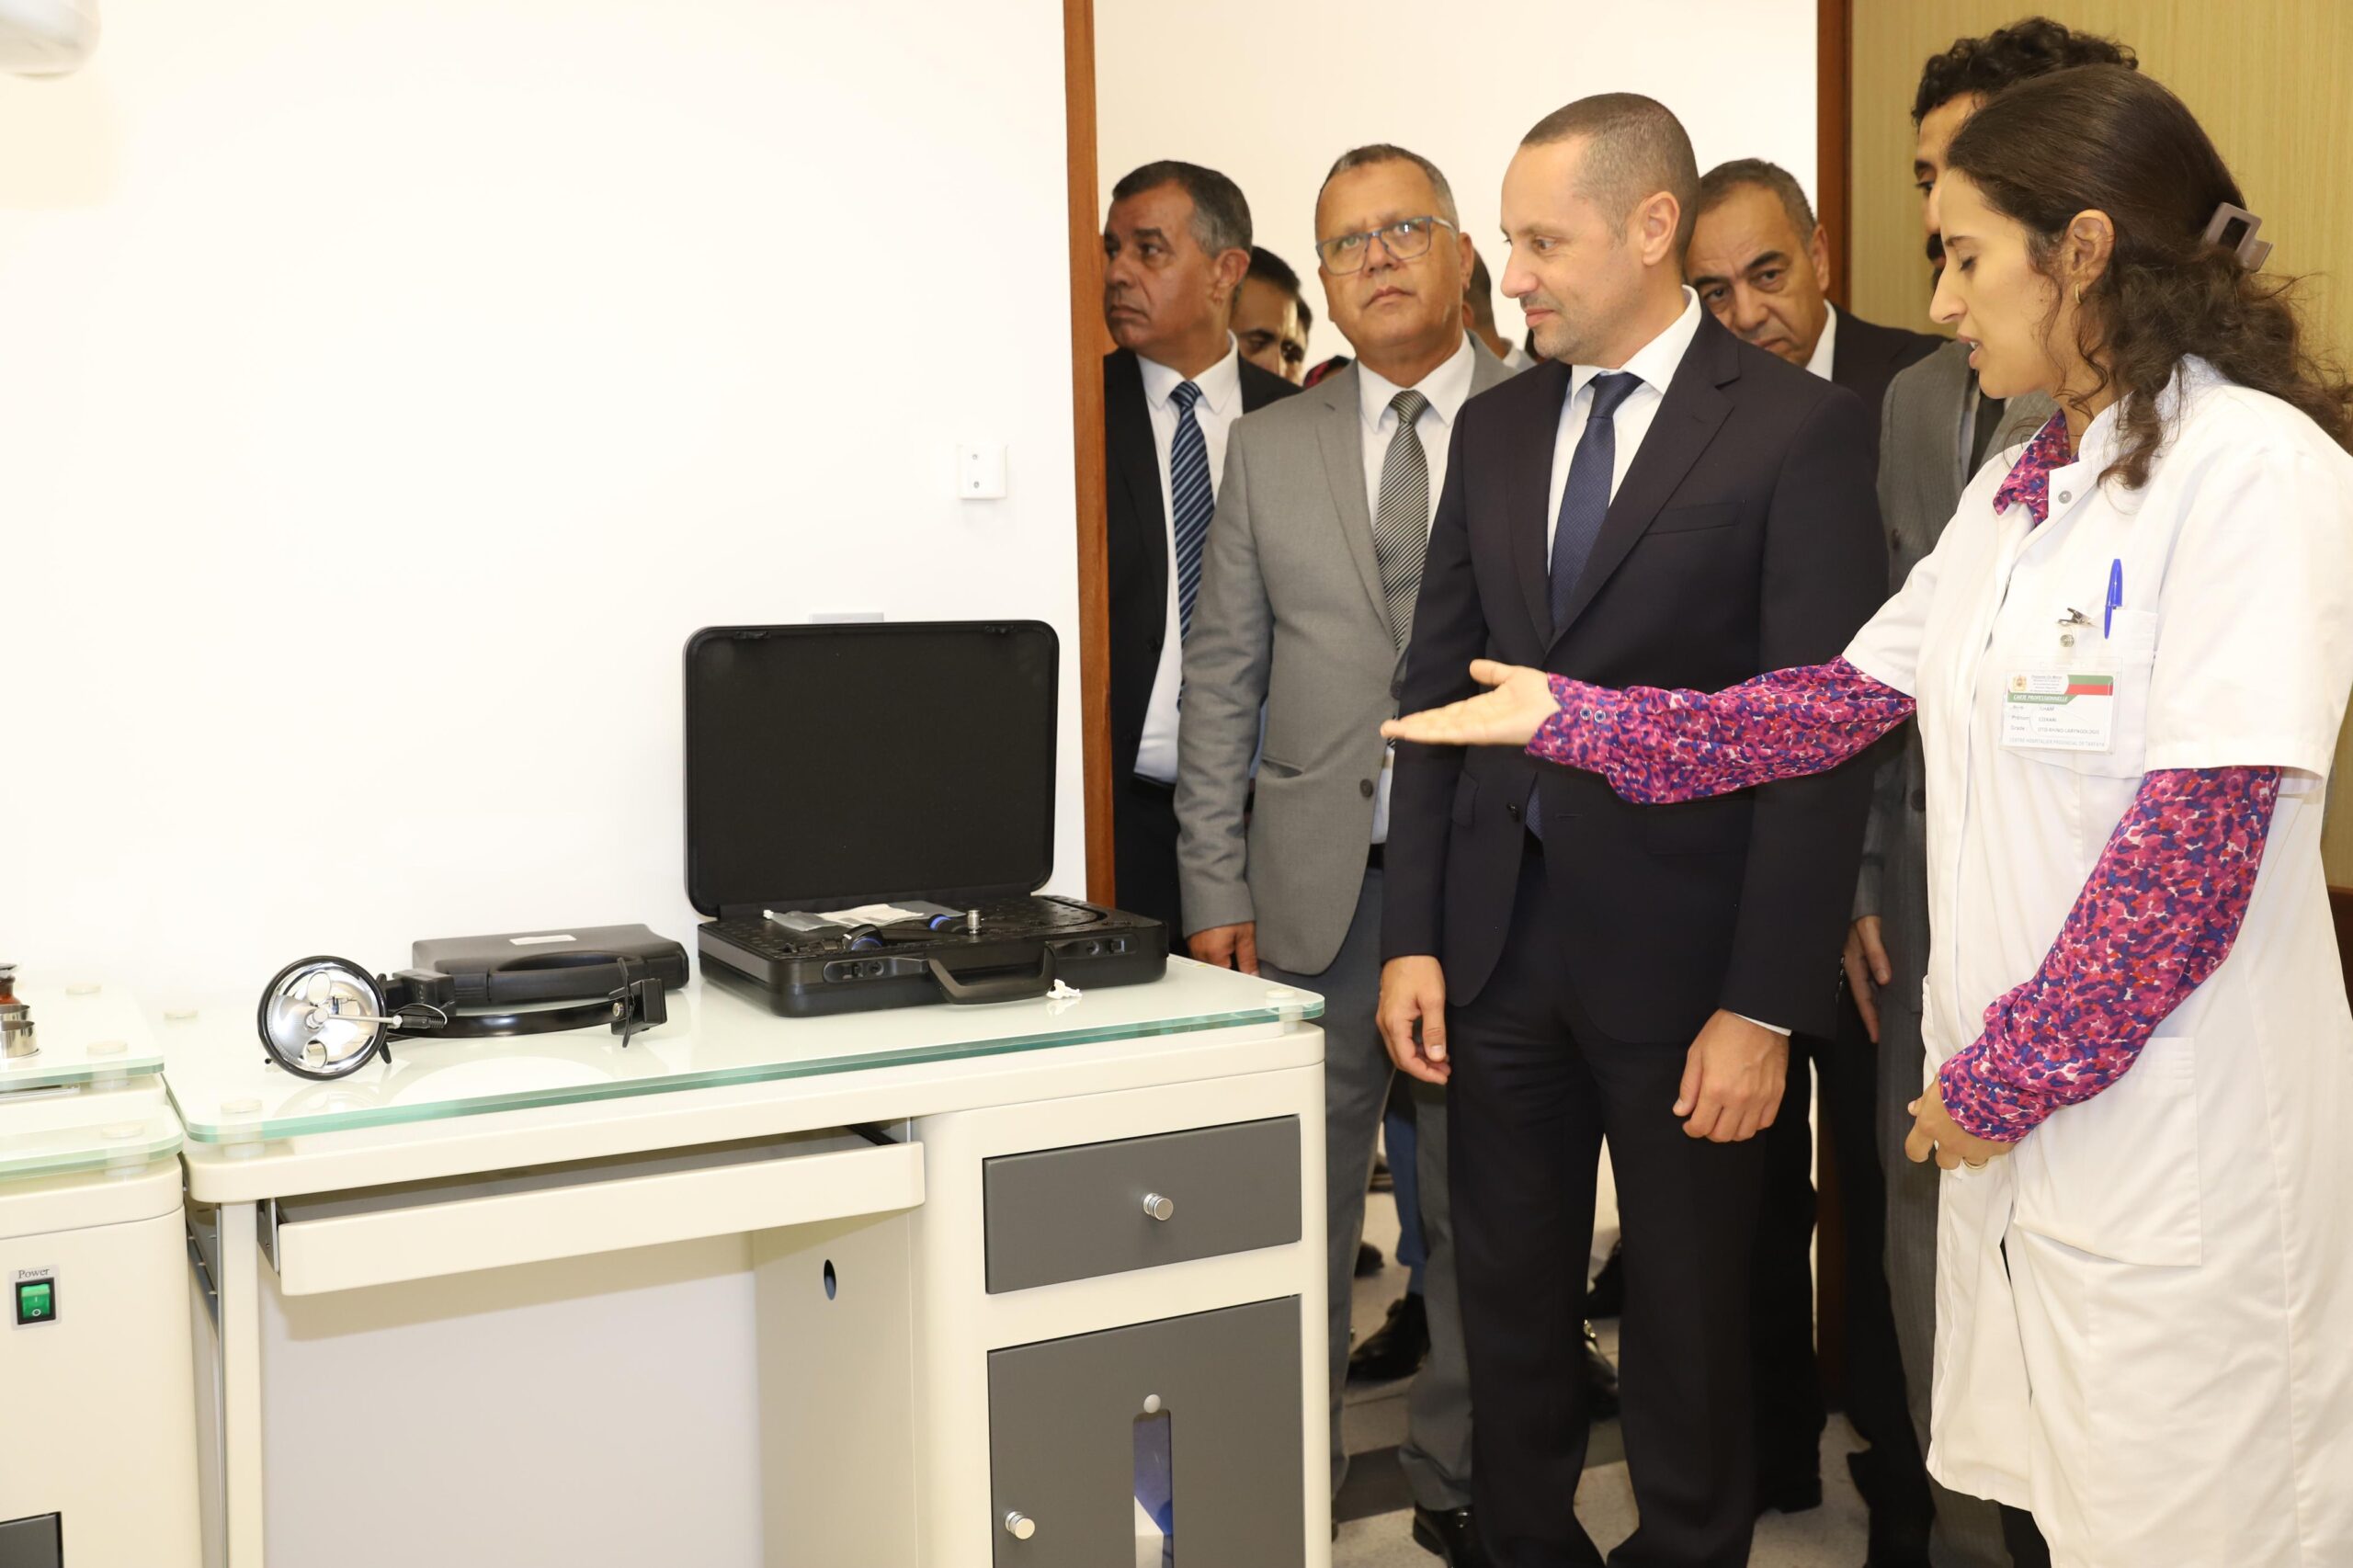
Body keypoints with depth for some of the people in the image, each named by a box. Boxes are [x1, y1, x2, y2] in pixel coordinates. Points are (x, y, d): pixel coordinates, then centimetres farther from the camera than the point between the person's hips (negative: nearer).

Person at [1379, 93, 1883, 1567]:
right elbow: (1435, 687, 9)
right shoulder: (1496, 427, 9)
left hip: (1677, 948, -4)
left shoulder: (1801, 426, -7)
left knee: (1689, 1326, 11)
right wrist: (1414, 938, 2)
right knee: (1511, 1311, 15)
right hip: (1500, 934, 5)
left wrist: (1767, 1006, -14)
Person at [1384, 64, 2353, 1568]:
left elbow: (2201, 838, -20)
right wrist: (1569, 718, 9)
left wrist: (2006, 1075, -14)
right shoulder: (2019, 491, 11)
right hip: (2024, 1104, 7)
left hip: (2183, 1136, -7)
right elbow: (1845, 702, 12)